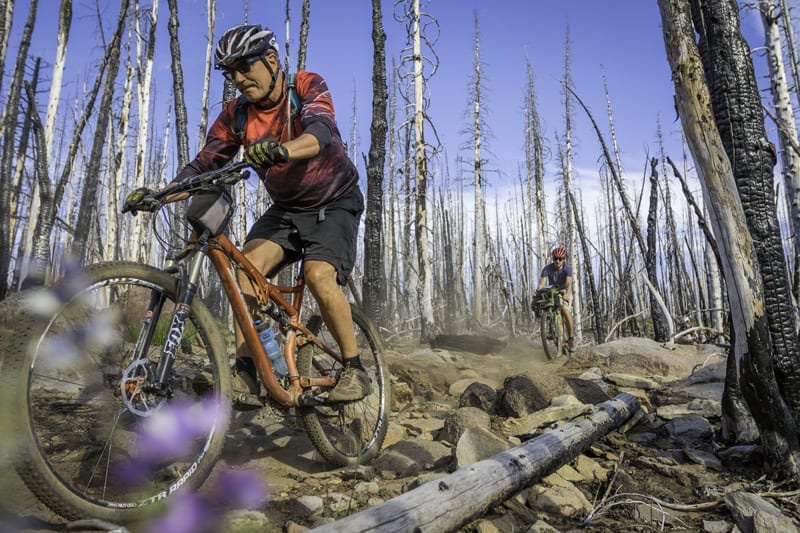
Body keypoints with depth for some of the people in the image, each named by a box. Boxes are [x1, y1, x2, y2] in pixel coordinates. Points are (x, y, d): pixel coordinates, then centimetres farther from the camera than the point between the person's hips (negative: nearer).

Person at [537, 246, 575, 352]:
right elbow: (542, 284, -30)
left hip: (564, 292, -2)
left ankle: (571, 338, -13)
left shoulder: (567, 268, -22)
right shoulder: (547, 268, -20)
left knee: (565, 310, -26)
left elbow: (569, 283, -37)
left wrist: (567, 295, -56)